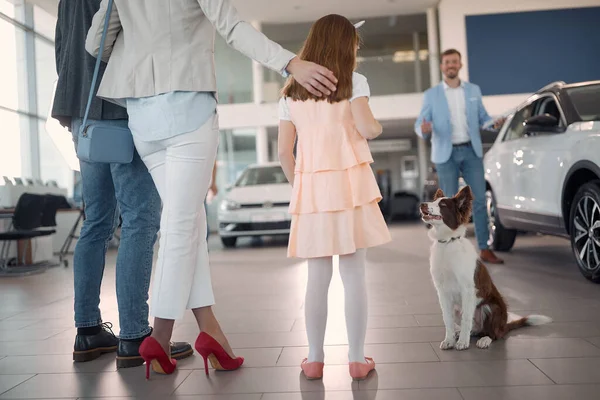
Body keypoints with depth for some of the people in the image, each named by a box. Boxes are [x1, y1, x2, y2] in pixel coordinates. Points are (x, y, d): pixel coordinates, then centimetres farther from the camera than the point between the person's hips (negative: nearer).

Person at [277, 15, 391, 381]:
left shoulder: (291, 92, 12)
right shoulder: (354, 81, 3)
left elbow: (284, 150, 7)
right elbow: (366, 128, -11)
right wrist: (378, 127, 11)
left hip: (311, 186, 3)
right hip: (349, 182, -3)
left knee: (317, 277, 8)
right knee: (354, 275, 3)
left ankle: (315, 359, 12)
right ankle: (357, 358, 8)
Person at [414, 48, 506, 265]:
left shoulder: (474, 90, 12)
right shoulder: (431, 94, 5)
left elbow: (482, 117, 12)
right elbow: (419, 124, 0)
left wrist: (494, 123, -10)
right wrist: (423, 129, -24)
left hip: (471, 151, 2)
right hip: (446, 154, -2)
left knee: (479, 200, -2)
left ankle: (484, 249, 4)